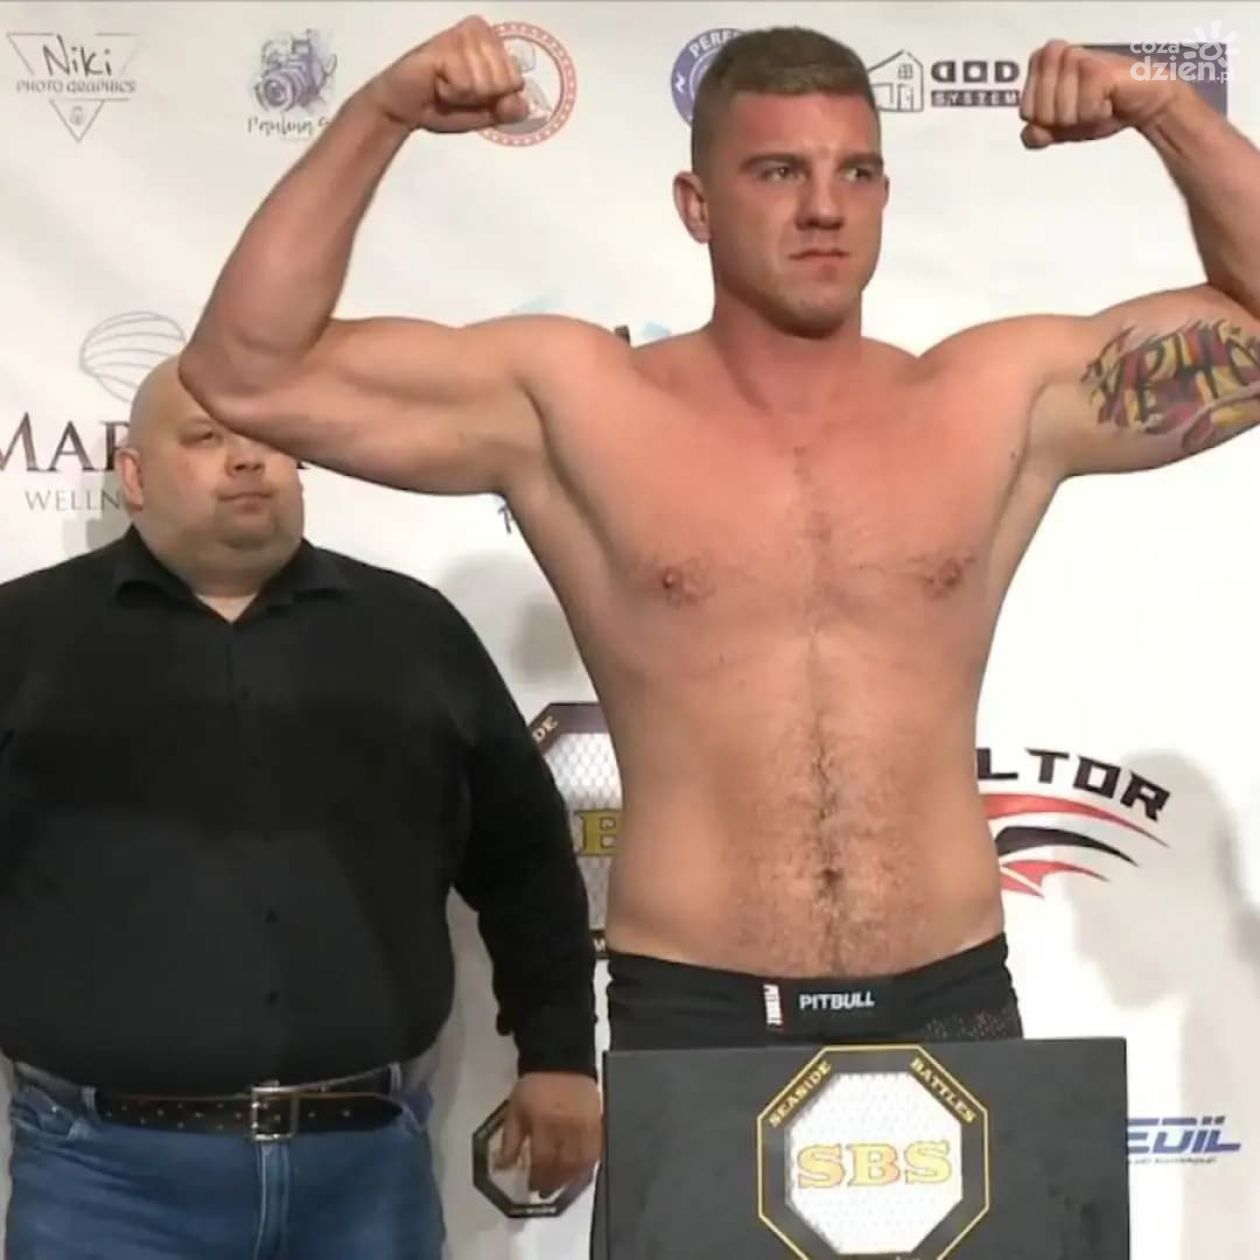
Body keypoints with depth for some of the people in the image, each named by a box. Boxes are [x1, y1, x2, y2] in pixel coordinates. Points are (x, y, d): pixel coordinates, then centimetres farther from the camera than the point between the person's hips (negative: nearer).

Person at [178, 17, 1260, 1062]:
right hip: (694, 1014, -2)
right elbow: (244, 374, -3)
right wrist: (382, 112, -10)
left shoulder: (1002, 399, 5)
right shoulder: (571, 403, -2)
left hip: (950, 1006, 2)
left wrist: (1165, 109, -2)